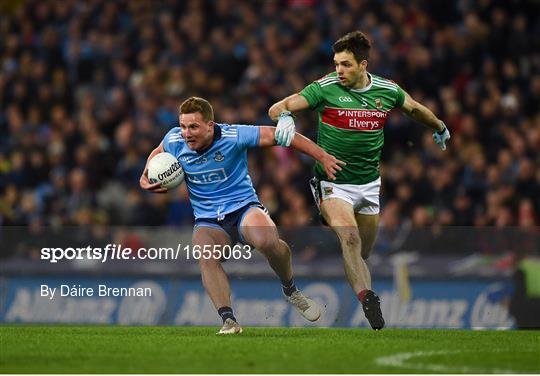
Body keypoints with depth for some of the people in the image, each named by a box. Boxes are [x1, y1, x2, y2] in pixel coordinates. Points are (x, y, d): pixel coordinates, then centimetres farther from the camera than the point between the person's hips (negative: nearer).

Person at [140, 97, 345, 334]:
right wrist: (145, 178, 2)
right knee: (205, 256, -33)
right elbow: (158, 153, 22)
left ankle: (290, 290, -4)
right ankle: (228, 321, -36)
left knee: (267, 241, -35)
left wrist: (322, 157, -8)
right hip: (208, 220, 2)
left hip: (243, 207, -2)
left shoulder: (233, 137, -15)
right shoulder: (174, 141, -4)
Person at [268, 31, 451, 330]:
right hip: (333, 182, -4)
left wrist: (439, 128, 40)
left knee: (362, 254, 9)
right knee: (350, 239, -26)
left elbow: (415, 109, 23)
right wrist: (285, 116, -36)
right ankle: (367, 300, -36)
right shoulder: (325, 88, -9)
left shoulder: (388, 90, 1)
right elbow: (277, 108, -12)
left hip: (369, 183, 4)